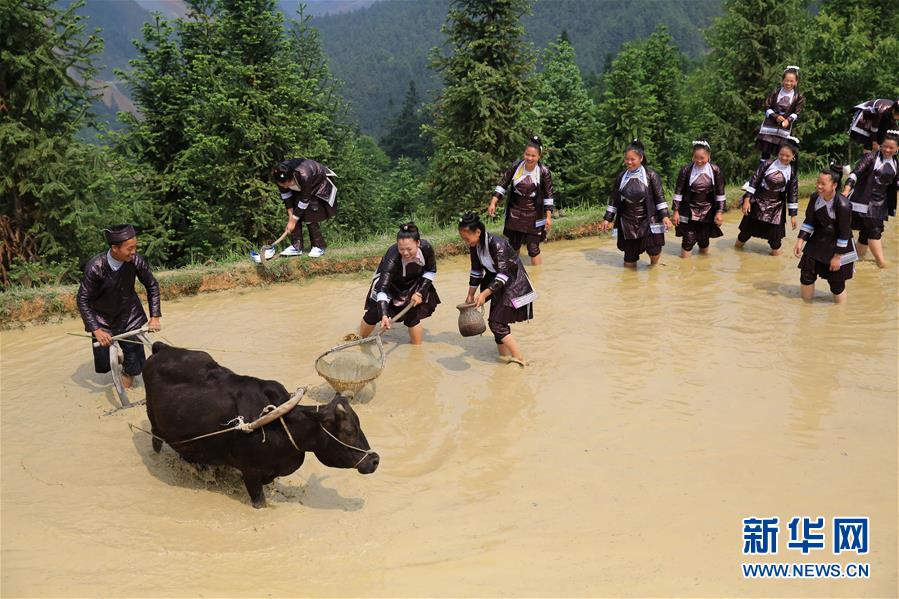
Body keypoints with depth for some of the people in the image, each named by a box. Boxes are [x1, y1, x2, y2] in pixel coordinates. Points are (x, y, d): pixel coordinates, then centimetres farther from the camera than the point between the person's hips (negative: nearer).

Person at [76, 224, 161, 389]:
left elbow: (152, 285, -5)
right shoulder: (95, 267, -28)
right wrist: (96, 330, -24)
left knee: (134, 362, -2)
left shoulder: (136, 261, -23)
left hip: (130, 315, 2)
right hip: (103, 318, -1)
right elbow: (82, 300, -19)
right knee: (104, 365, 6)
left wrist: (155, 317, -7)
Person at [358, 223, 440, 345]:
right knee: (375, 312, -3)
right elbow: (383, 288, -47)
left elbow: (431, 271, -11)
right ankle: (360, 339, 24)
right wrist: (384, 315, -59)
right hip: (390, 282, -2)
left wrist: (420, 292, -18)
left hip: (413, 282, 2)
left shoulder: (426, 248, -32)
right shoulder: (392, 258, -42)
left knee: (412, 316, -9)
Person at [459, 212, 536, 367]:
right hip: (498, 283, 8)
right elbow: (476, 271, 6)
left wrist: (485, 294, -36)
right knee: (495, 321, 11)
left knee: (496, 322, -13)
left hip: (513, 283, -8)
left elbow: (503, 274, -30)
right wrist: (470, 296, 8)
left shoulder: (496, 244, -29)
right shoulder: (474, 245, -6)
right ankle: (504, 355, 24)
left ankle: (519, 358, -6)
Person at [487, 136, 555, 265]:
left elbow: (548, 195, -6)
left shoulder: (544, 172, -13)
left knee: (533, 249, -4)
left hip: (534, 215, -3)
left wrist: (548, 217, -7)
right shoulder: (516, 166, -8)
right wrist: (493, 203, -7)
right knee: (513, 247, 14)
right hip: (514, 213, 3)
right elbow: (502, 184, 1)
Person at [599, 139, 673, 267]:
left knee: (654, 252, -14)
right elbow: (614, 199, 9)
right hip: (628, 222, 3)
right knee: (629, 259, 4)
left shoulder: (651, 175, -4)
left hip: (648, 220, -2)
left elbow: (659, 197, -3)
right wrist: (607, 219, 7)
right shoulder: (621, 177, 4)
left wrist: (664, 216, -11)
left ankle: (653, 266, 18)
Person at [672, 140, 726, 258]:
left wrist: (720, 211, -4)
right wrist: (676, 211, -7)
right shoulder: (686, 170, -12)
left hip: (707, 212, 2)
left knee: (704, 240, 9)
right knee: (688, 240, -5)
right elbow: (678, 191, -6)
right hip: (689, 211, -2)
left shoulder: (715, 170, -7)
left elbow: (720, 192, -1)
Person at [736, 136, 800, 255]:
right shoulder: (768, 164, -12)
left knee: (774, 232, 2)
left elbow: (793, 194, -3)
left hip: (776, 206, 0)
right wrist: (747, 200, -13)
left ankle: (776, 250, 22)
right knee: (748, 225, 13)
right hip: (758, 201, 0)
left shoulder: (792, 173, -8)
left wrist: (793, 214, -3)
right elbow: (754, 181, -9)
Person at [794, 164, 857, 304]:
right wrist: (800, 241, -6)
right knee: (806, 274, 6)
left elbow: (844, 233, -20)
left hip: (838, 246, -5)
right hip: (818, 241, 6)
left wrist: (837, 256, -16)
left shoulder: (842, 205, -27)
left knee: (837, 284, 2)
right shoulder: (815, 197, -10)